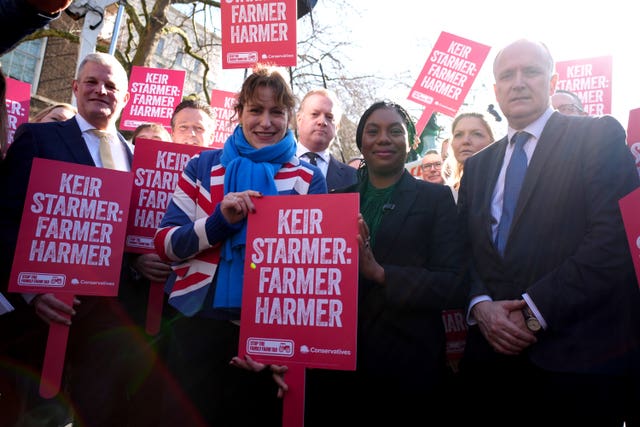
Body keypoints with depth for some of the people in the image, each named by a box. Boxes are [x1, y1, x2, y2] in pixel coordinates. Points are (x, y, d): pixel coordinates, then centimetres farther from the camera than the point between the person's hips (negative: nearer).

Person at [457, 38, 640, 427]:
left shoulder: (600, 137, -1)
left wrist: (534, 310, -15)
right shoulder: (477, 165, 14)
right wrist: (480, 305, -8)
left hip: (579, 356, -4)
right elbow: (464, 251, 10)